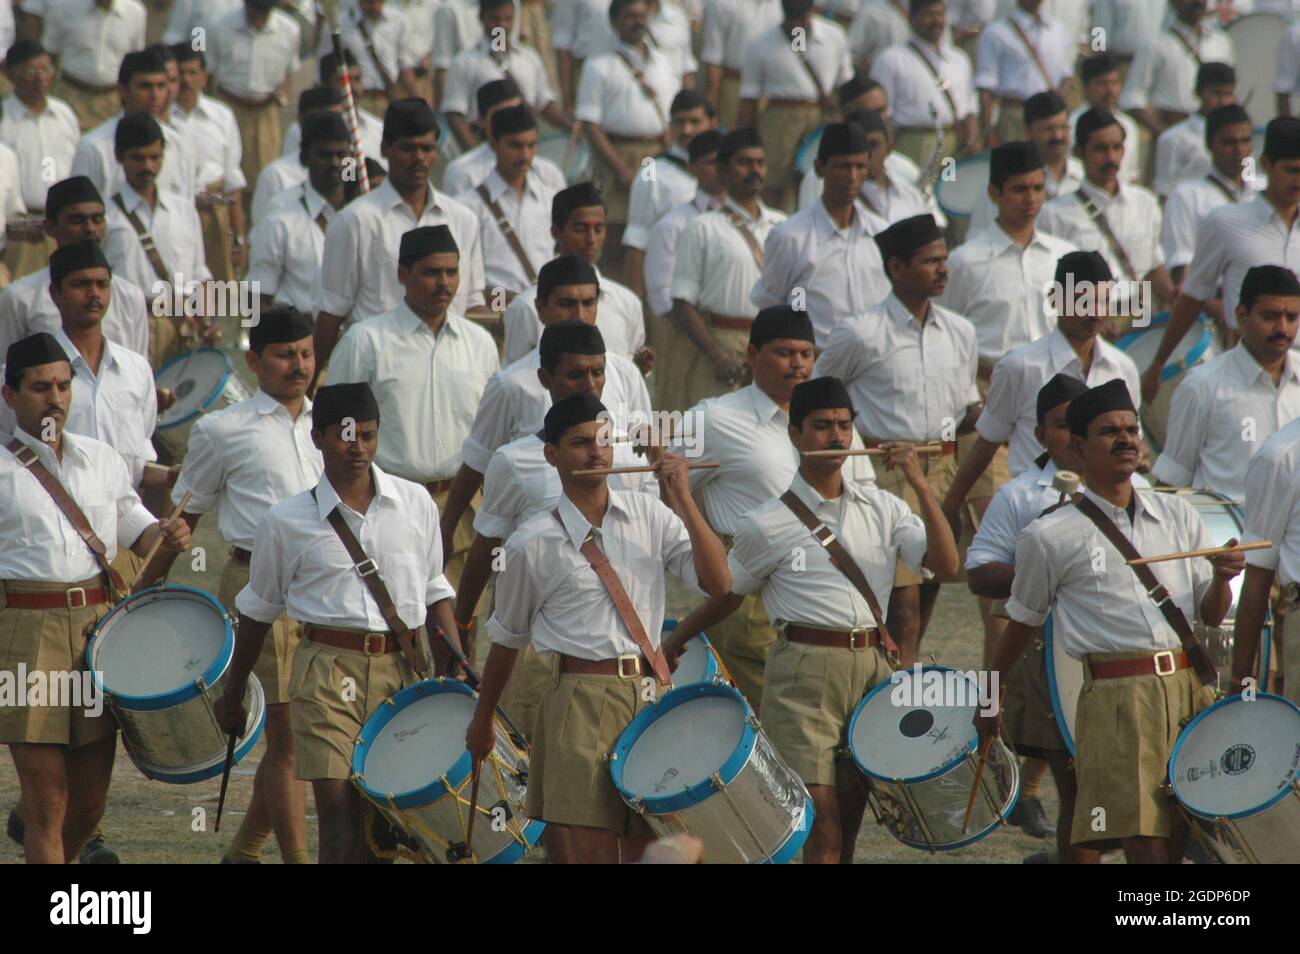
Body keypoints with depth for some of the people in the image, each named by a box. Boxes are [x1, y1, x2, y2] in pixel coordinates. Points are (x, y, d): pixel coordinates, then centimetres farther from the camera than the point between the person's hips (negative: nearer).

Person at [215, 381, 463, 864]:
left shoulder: (415, 503, 7)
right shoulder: (287, 522, 1)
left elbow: (434, 590, 17)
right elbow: (258, 611, 14)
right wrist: (232, 694, 20)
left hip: (404, 667, 3)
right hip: (328, 670, -2)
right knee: (338, 809, -12)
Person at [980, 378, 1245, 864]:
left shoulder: (1177, 515, 13)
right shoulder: (1049, 537, 1)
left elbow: (1212, 614, 14)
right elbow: (1022, 622, 13)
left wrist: (1222, 576, -7)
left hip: (1189, 687, 4)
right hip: (1117, 697, -4)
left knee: (1178, 841, 5)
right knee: (1147, 846, -12)